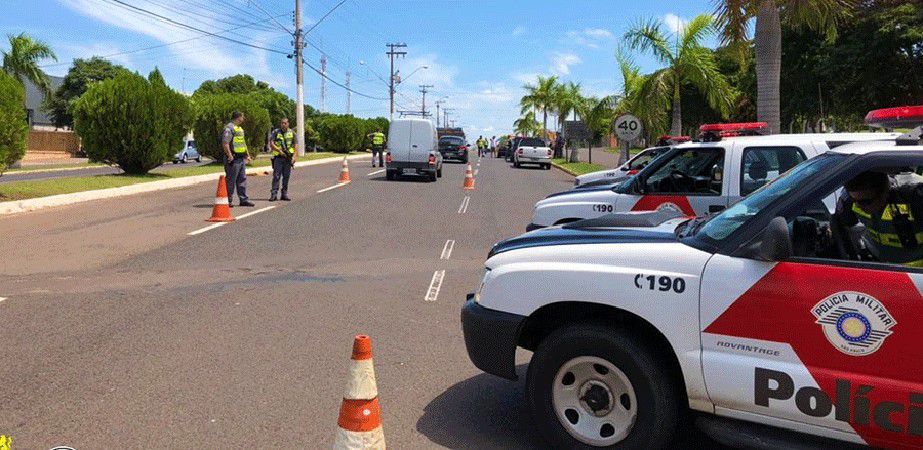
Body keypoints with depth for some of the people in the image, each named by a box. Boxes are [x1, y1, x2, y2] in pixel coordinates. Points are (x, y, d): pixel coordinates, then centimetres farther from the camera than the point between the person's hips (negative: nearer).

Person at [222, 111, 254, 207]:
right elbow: (225, 143, -20)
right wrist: (229, 155, -25)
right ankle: (228, 200, 2)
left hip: (241, 158, 10)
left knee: (242, 179, 11)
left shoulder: (239, 129, 21)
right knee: (231, 180, -4)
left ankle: (243, 199, 16)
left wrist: (247, 154, 24)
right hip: (234, 159, -10)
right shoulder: (229, 128, -12)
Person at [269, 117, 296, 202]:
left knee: (286, 176, 5)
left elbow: (295, 146, 6)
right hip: (278, 157, -2)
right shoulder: (275, 132, 3)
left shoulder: (292, 133, 9)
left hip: (288, 157, 2)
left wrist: (294, 156, -6)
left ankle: (284, 194, 11)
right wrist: (279, 151, -17)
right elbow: (271, 143, -5)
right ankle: (273, 194, -8)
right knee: (276, 176, -7)